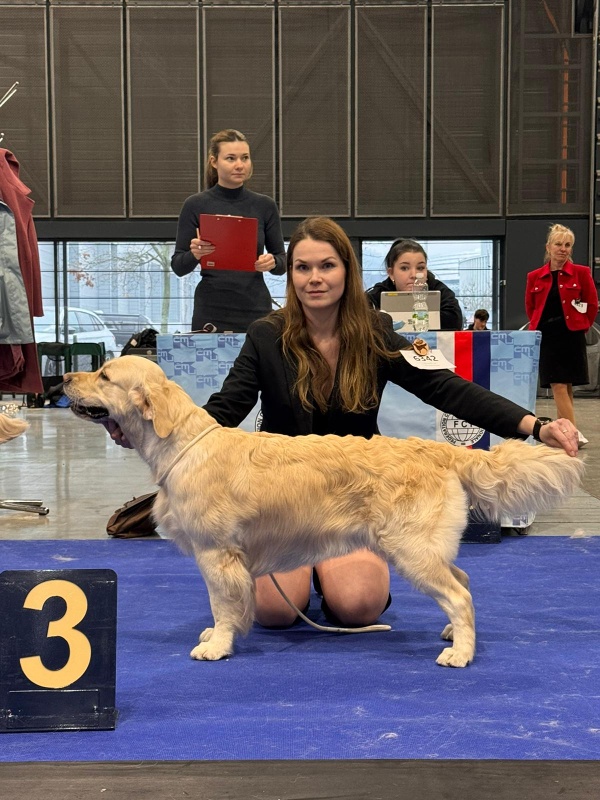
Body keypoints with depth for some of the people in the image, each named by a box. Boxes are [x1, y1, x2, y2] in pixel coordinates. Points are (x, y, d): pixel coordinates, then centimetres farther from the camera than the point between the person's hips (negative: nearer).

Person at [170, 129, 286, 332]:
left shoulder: (265, 206, 3)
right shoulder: (195, 205, -1)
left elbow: (282, 262, 7)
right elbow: (178, 266, 0)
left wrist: (272, 262, -15)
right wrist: (194, 254, -21)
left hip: (256, 310, 2)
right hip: (211, 313, -1)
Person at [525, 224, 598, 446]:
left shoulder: (581, 273, -1)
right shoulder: (534, 277, 4)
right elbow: (530, 307, 16)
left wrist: (581, 327, 4)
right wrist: (539, 327, 9)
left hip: (572, 336, -1)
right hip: (546, 338, 1)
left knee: (565, 387, 4)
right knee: (558, 386, -7)